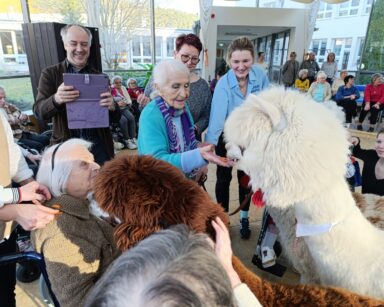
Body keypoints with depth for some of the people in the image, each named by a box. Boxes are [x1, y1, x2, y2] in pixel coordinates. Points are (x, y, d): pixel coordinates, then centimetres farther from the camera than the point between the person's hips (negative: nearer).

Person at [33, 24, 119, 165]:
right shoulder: (50, 74, 3)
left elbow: (116, 118, 3)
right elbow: (39, 111, -7)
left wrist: (111, 106, -21)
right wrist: (55, 99, -29)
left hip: (99, 145, 1)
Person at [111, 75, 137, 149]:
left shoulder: (123, 88, 19)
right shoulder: (111, 90, 2)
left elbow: (129, 100, 13)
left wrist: (124, 102, -7)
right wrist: (117, 104, -20)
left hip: (124, 108, 5)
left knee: (131, 118, -25)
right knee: (124, 120, -31)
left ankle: (133, 138, -24)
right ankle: (128, 141, -25)